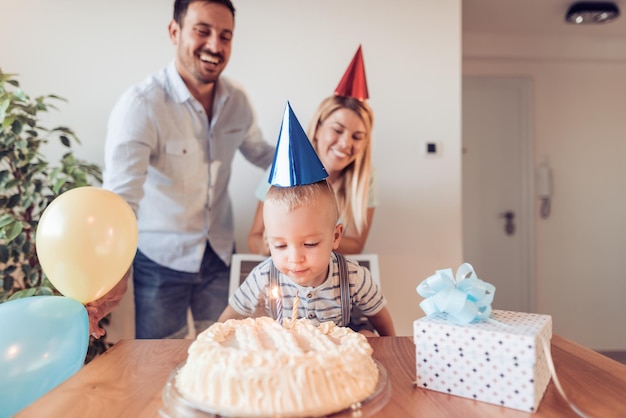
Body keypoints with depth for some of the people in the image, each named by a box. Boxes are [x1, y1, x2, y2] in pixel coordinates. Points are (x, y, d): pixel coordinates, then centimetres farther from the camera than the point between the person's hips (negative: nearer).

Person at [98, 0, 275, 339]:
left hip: (220, 254, 5)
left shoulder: (237, 101, -4)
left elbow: (260, 154, 13)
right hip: (160, 259, -4)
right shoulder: (141, 105, -22)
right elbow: (121, 197, -31)